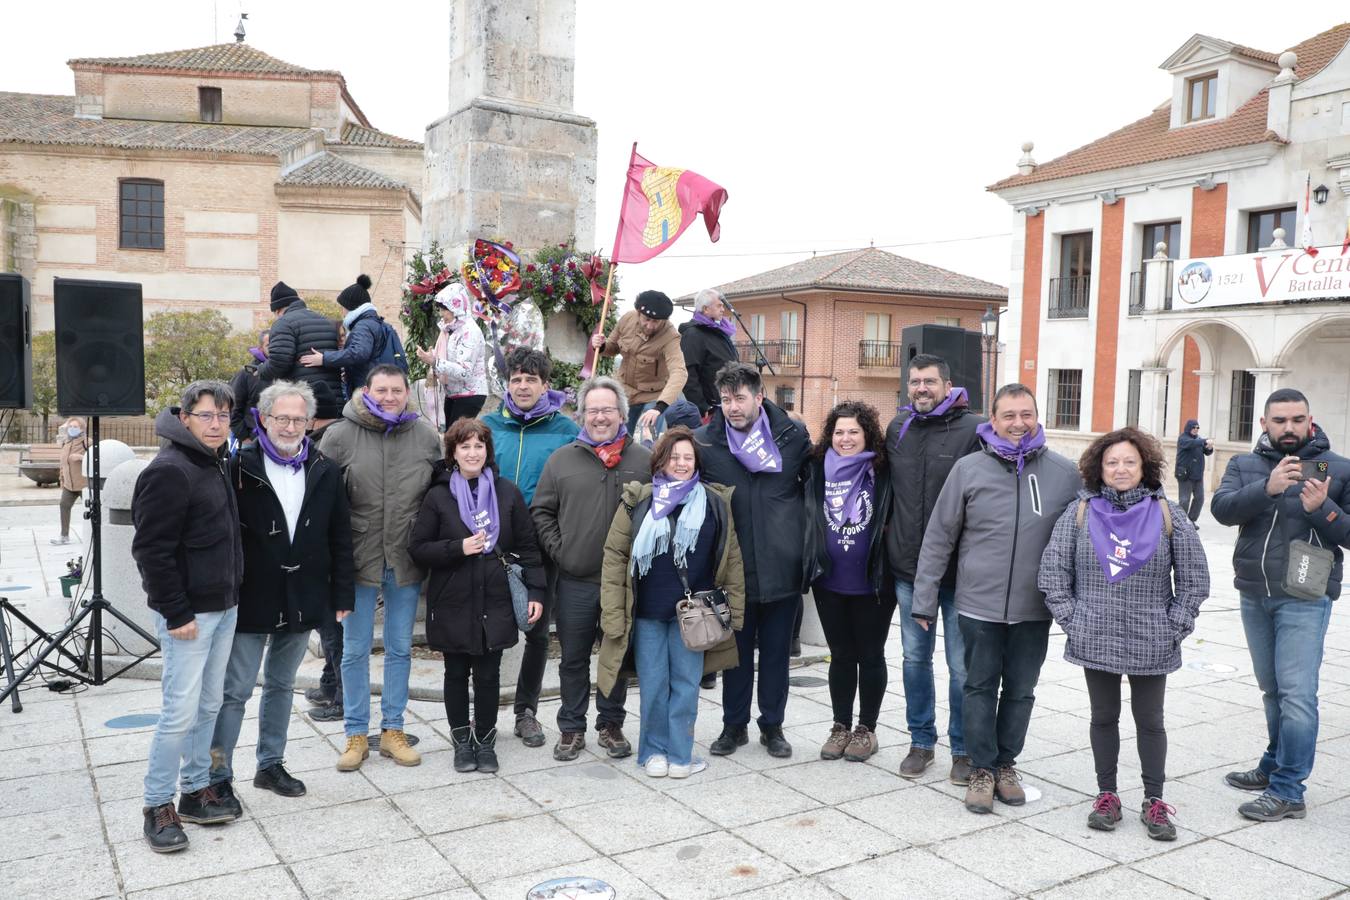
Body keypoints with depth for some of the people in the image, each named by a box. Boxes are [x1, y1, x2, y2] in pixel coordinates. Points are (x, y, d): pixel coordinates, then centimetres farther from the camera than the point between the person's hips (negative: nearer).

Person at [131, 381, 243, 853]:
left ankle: (195, 791, 25)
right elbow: (151, 549, -19)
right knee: (180, 712, -4)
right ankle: (158, 805, 9)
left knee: (208, 705, 14)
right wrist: (176, 614, -20)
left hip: (224, 608, 9)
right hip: (188, 614, -9)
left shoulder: (214, 467, 13)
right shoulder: (169, 471, -15)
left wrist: (232, 597, 17)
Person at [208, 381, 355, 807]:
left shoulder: (325, 472, 4)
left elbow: (340, 539, 7)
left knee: (282, 685, 17)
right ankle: (218, 777, 14)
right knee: (235, 690, 2)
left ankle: (271, 764, 31)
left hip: (302, 602, 4)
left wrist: (342, 596, 4)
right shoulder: (239, 468, -8)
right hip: (250, 600, -4)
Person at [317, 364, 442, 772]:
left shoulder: (427, 437, 0)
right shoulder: (339, 436, -5)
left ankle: (393, 729, 25)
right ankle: (356, 734, 22)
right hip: (358, 559, -1)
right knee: (355, 649, 8)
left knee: (400, 648, 12)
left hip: (407, 561, 2)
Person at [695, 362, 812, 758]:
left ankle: (773, 726, 28)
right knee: (737, 651, 12)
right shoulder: (704, 441, -4)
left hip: (782, 565, 1)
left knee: (777, 651, 12)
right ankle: (734, 725, 28)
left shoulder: (792, 434, -1)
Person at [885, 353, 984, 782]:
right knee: (915, 658, 14)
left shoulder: (974, 429, -9)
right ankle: (921, 741, 29)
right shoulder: (897, 428, 9)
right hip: (909, 568, 5)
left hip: (959, 569, -5)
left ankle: (964, 749, 21)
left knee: (962, 665, 5)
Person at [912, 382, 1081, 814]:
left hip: (1034, 609, 2)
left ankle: (1006, 763, 30)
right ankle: (982, 769, 21)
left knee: (1020, 691, 13)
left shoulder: (1065, 474, -1)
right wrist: (924, 599, -2)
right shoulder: (969, 469, -5)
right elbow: (938, 537, -1)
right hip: (979, 605, -1)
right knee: (980, 688, 7)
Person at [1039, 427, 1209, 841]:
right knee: (1104, 718, 13)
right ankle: (1107, 795, 26)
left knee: (1150, 721, 11)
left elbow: (1195, 578, 3)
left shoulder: (1168, 514, -2)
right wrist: (1071, 619, -3)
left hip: (1151, 644, 0)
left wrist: (1174, 627, -2)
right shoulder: (1080, 512, -1)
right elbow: (1053, 570, 1)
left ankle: (1154, 801, 25)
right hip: (1095, 641, 1)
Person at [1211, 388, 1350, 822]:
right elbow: (1222, 509, -14)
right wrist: (1267, 487, -28)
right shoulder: (1244, 465, 4)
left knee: (1296, 693, -7)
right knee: (1271, 689, 17)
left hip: (1304, 598, -4)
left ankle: (1287, 791, 0)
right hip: (1253, 596, 4)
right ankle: (1275, 766, 32)